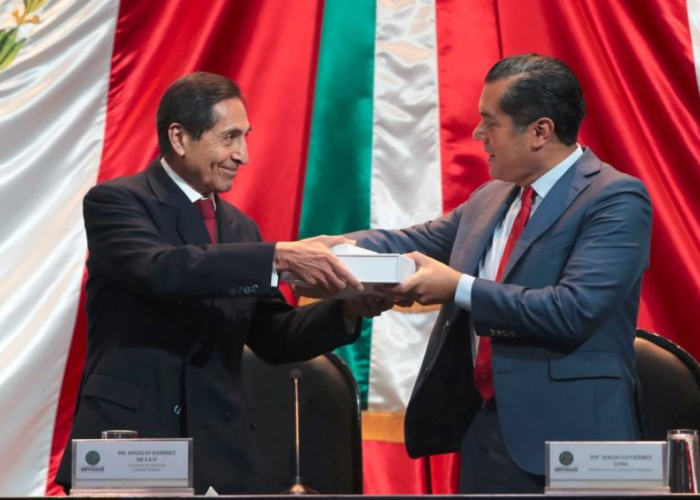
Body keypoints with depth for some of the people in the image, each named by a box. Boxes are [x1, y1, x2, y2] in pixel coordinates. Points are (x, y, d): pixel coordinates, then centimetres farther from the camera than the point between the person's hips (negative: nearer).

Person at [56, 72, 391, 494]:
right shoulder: (115, 202, -3)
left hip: (221, 451, 6)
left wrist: (349, 310, -3)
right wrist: (279, 257, -28)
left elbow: (273, 337, 14)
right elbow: (159, 270, -23)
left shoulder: (240, 227, 16)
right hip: (126, 437, -5)